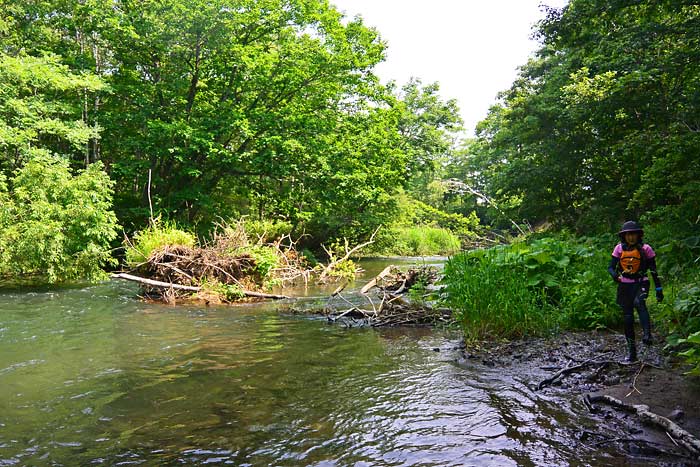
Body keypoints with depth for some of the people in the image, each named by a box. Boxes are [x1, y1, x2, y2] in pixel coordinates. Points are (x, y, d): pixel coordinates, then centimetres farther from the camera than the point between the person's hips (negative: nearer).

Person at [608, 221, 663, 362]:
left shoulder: (645, 249, -4)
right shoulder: (619, 248, 0)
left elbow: (654, 271, 1)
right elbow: (611, 267, -1)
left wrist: (659, 290, 0)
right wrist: (615, 275, -24)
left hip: (641, 283, -2)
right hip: (624, 285, 2)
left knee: (639, 302, -36)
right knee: (627, 317, 3)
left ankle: (647, 334, -37)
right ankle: (631, 350, 12)